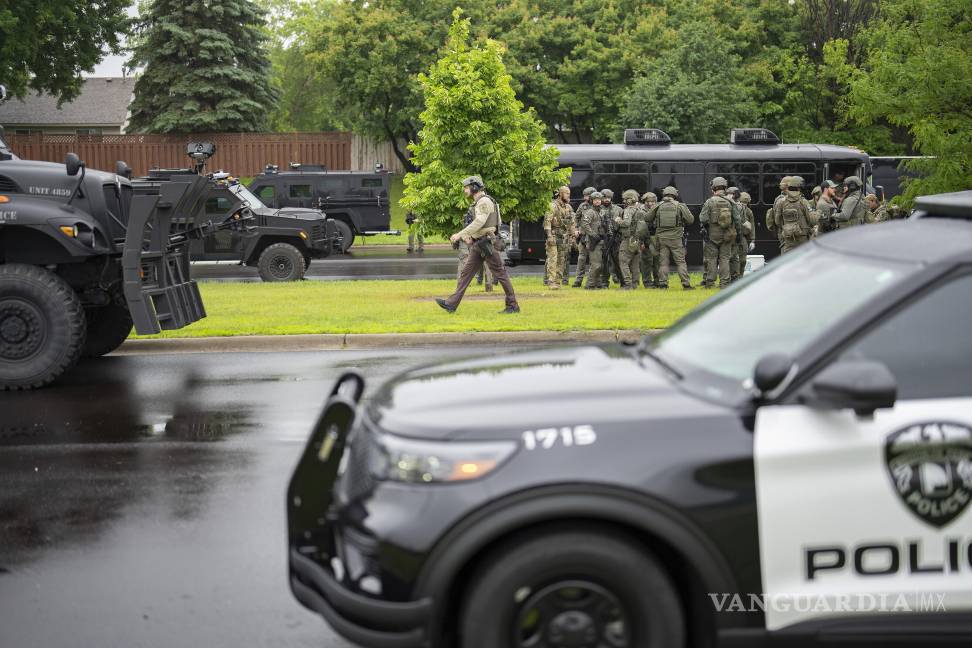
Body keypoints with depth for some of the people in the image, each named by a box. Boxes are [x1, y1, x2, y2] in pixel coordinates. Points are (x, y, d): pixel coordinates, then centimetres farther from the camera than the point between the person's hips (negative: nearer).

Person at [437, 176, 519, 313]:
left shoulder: (485, 202, -14)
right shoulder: (477, 203, 18)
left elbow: (479, 223, -25)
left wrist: (460, 234, -27)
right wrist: (468, 236, 14)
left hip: (487, 244, -10)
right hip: (478, 245, 10)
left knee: (500, 273, -4)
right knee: (466, 272, 5)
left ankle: (513, 305, 1)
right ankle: (452, 303, 3)